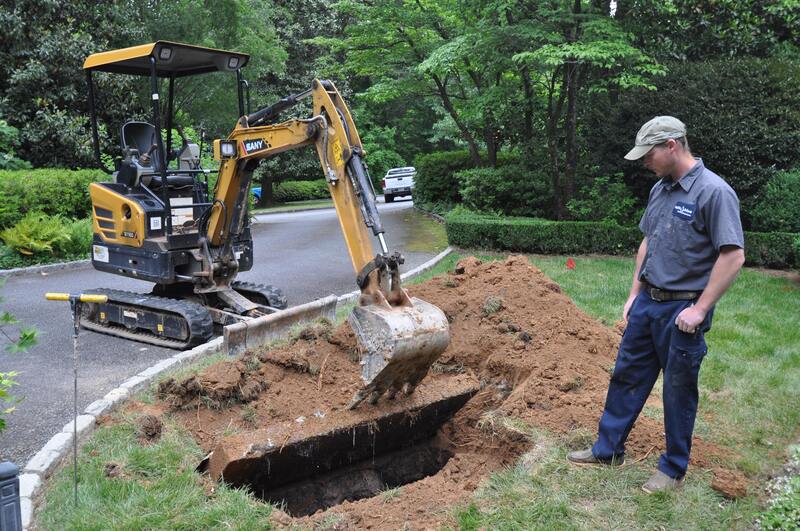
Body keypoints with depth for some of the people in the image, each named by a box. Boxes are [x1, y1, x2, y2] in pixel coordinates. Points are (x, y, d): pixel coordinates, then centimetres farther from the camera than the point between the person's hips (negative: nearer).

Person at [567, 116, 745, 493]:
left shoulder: (714, 192, -17)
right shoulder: (659, 190, 8)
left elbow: (733, 256, -20)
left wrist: (700, 309, -19)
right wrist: (635, 293, 14)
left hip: (682, 310, -7)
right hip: (647, 302, 8)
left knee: (679, 391, 7)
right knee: (627, 376, 14)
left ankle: (673, 469, 25)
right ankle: (608, 449, 29)